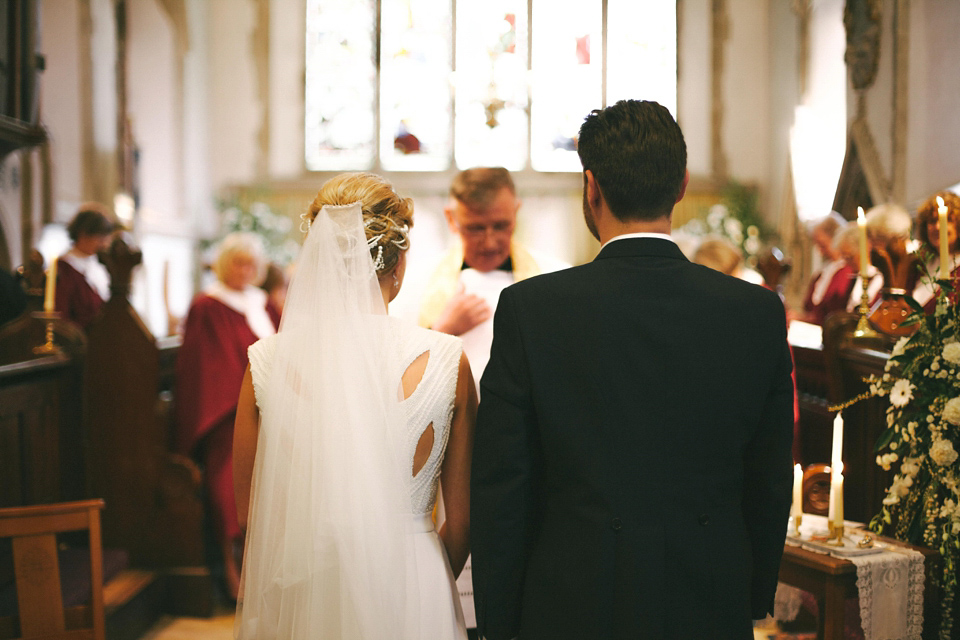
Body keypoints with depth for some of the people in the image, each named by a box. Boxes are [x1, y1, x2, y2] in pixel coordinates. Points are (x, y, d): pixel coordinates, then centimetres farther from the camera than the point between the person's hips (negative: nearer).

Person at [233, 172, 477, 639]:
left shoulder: (269, 361, -9)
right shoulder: (447, 361, -11)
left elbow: (248, 511, 1)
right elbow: (462, 518, -2)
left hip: (300, 598, 1)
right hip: (410, 598, -1)